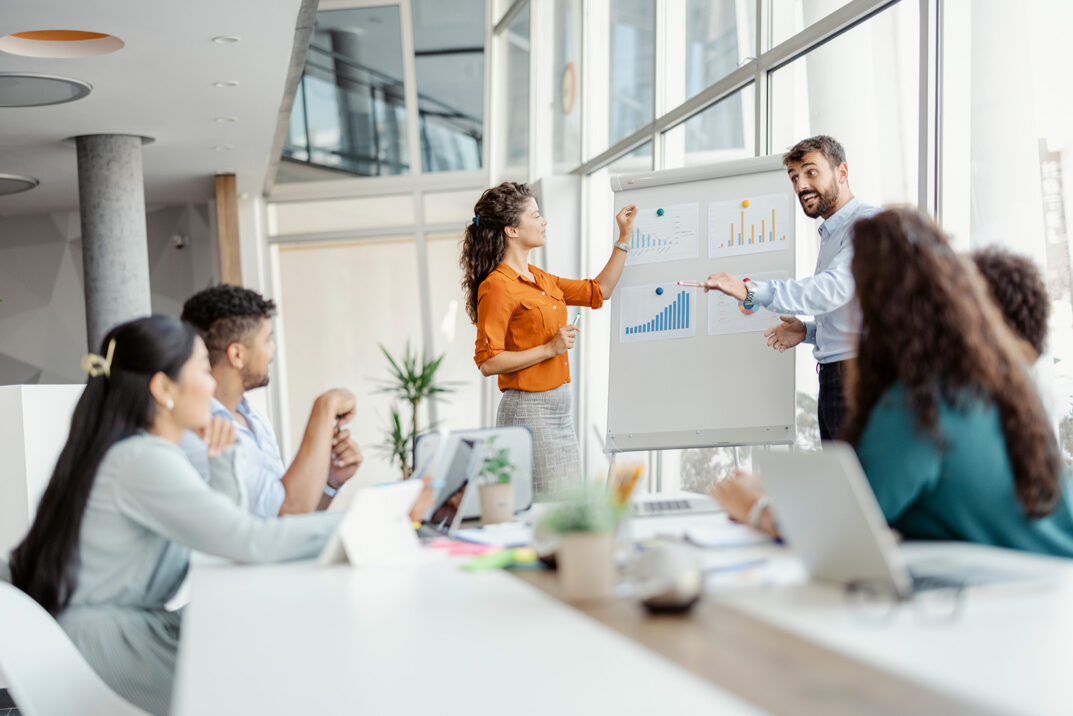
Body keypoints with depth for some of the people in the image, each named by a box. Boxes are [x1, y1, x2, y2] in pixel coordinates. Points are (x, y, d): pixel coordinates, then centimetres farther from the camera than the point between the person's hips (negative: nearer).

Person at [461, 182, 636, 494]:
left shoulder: (540, 279, 13)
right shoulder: (497, 287, -14)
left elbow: (598, 291, 25)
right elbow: (487, 362, -18)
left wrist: (624, 238, 22)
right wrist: (549, 349, -17)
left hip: (559, 408, 9)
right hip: (528, 410, -9)